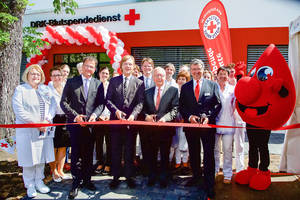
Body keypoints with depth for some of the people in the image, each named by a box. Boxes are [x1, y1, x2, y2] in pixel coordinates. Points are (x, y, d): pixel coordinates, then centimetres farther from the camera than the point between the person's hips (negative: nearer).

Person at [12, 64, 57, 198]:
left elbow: (53, 105, 4)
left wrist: (47, 120, -13)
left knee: (41, 157, 11)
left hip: (44, 130, 4)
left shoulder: (45, 89, 12)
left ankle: (39, 182, 26)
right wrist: (35, 124, -16)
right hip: (27, 131, -4)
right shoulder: (20, 89, -1)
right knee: (29, 158, 3)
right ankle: (30, 185, 17)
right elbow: (19, 110, -11)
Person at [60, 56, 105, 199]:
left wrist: (94, 115, -13)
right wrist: (75, 115, -11)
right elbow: (63, 102, 0)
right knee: (76, 154, 1)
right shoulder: (71, 82, 4)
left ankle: (87, 180, 24)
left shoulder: (98, 84, 10)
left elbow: (101, 103, 5)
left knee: (88, 154, 10)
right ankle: (76, 183, 13)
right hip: (75, 123, -2)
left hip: (91, 123, 2)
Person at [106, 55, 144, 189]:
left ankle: (129, 177, 22)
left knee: (129, 151, 8)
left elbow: (140, 102, -2)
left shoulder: (139, 83, 7)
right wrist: (116, 110, -14)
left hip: (131, 121, -1)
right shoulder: (113, 81, 9)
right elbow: (108, 100, 3)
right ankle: (116, 177, 21)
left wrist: (133, 114, -18)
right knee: (115, 151, 8)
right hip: (116, 120, 1)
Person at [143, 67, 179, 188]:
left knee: (165, 155, 9)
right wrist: (146, 116, -11)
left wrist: (165, 118, -21)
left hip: (166, 127, -2)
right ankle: (152, 177, 29)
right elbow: (143, 108, 10)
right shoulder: (147, 92, 13)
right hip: (151, 128, 3)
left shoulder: (173, 90, 2)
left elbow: (175, 109, -6)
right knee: (151, 154, 12)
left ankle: (164, 178, 25)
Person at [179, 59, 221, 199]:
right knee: (193, 153, 16)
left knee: (209, 155, 0)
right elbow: (181, 107, 6)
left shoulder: (213, 85, 3)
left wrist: (208, 117, -13)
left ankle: (209, 185, 12)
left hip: (208, 125, -2)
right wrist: (189, 117, -11)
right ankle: (196, 176, 36)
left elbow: (218, 105, 0)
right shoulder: (185, 87, 8)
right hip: (190, 125, 3)